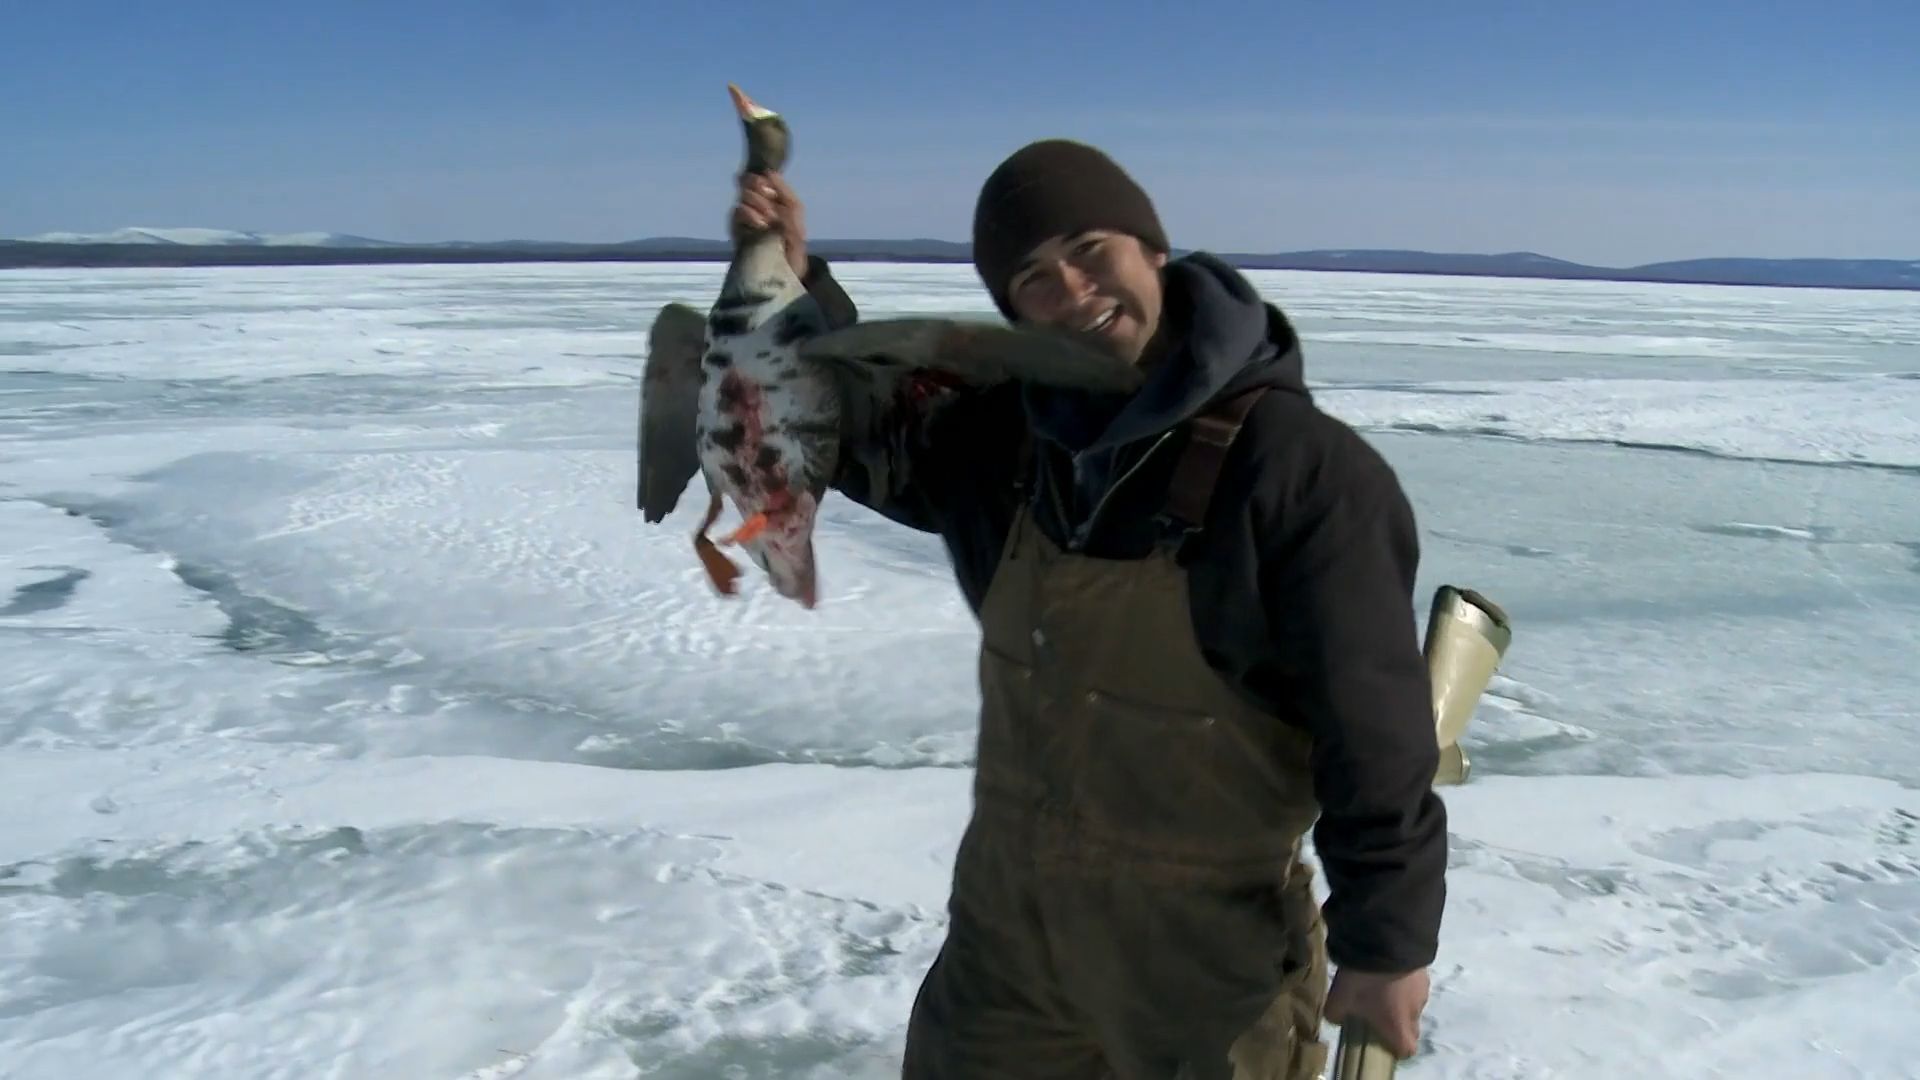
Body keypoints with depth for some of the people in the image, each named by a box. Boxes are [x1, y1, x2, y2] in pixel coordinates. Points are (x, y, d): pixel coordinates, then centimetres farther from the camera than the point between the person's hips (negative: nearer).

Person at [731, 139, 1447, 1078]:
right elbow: (869, 445, 12)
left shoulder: (1301, 467, -22)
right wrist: (795, 284, -2)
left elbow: (1374, 733, -18)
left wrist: (1387, 942, -13)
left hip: (1206, 948, -6)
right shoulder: (1008, 429, -3)